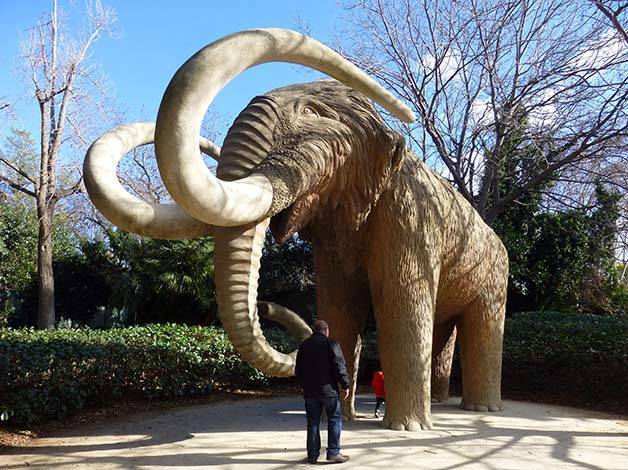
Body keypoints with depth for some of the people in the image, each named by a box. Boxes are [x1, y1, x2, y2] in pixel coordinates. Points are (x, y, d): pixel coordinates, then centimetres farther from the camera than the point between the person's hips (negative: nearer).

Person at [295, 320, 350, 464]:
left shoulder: (303, 345, 11)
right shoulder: (330, 344, -5)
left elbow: (298, 370, 16)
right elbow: (340, 366, -10)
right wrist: (345, 385, -3)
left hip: (310, 391, 5)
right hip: (328, 389, -4)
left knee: (313, 422, 9)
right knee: (334, 420, 5)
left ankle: (312, 455, 10)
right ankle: (333, 453, 1)